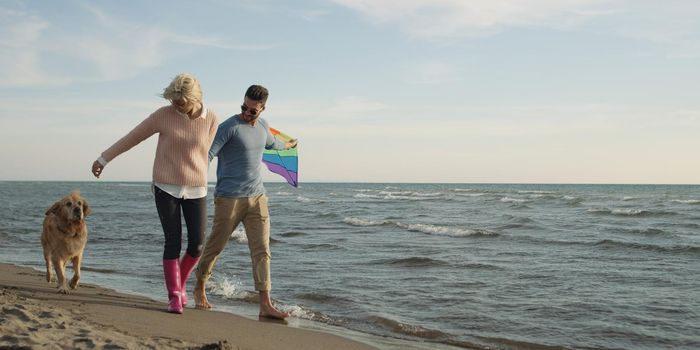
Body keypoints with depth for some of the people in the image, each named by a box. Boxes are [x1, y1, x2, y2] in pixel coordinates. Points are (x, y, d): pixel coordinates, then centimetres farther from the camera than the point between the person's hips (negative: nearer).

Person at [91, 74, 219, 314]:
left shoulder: (211, 120, -3)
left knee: (197, 245, 0)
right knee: (173, 243, -6)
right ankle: (174, 297, 5)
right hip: (166, 188, -2)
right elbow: (133, 137, 1)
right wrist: (104, 159, 5)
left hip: (196, 190, 2)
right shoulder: (163, 115, -7)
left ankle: (180, 281, 28)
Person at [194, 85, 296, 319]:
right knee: (215, 246, 5)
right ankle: (199, 289, 28)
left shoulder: (262, 125, 12)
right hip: (230, 198, -5)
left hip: (257, 197, 5)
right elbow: (206, 154, -19)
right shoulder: (229, 127, -10)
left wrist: (288, 145, 55)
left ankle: (266, 305, -5)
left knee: (262, 250, -3)